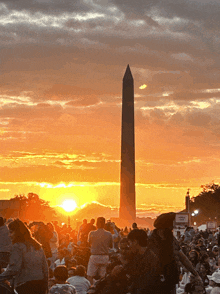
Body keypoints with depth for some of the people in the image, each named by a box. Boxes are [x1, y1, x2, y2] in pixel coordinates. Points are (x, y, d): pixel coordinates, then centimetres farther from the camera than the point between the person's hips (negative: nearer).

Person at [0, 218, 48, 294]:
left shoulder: (17, 246, -8)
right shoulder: (37, 245, 14)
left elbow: (13, 269, -16)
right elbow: (45, 267, 15)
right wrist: (45, 286, 20)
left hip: (25, 286, -7)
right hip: (41, 285, 7)